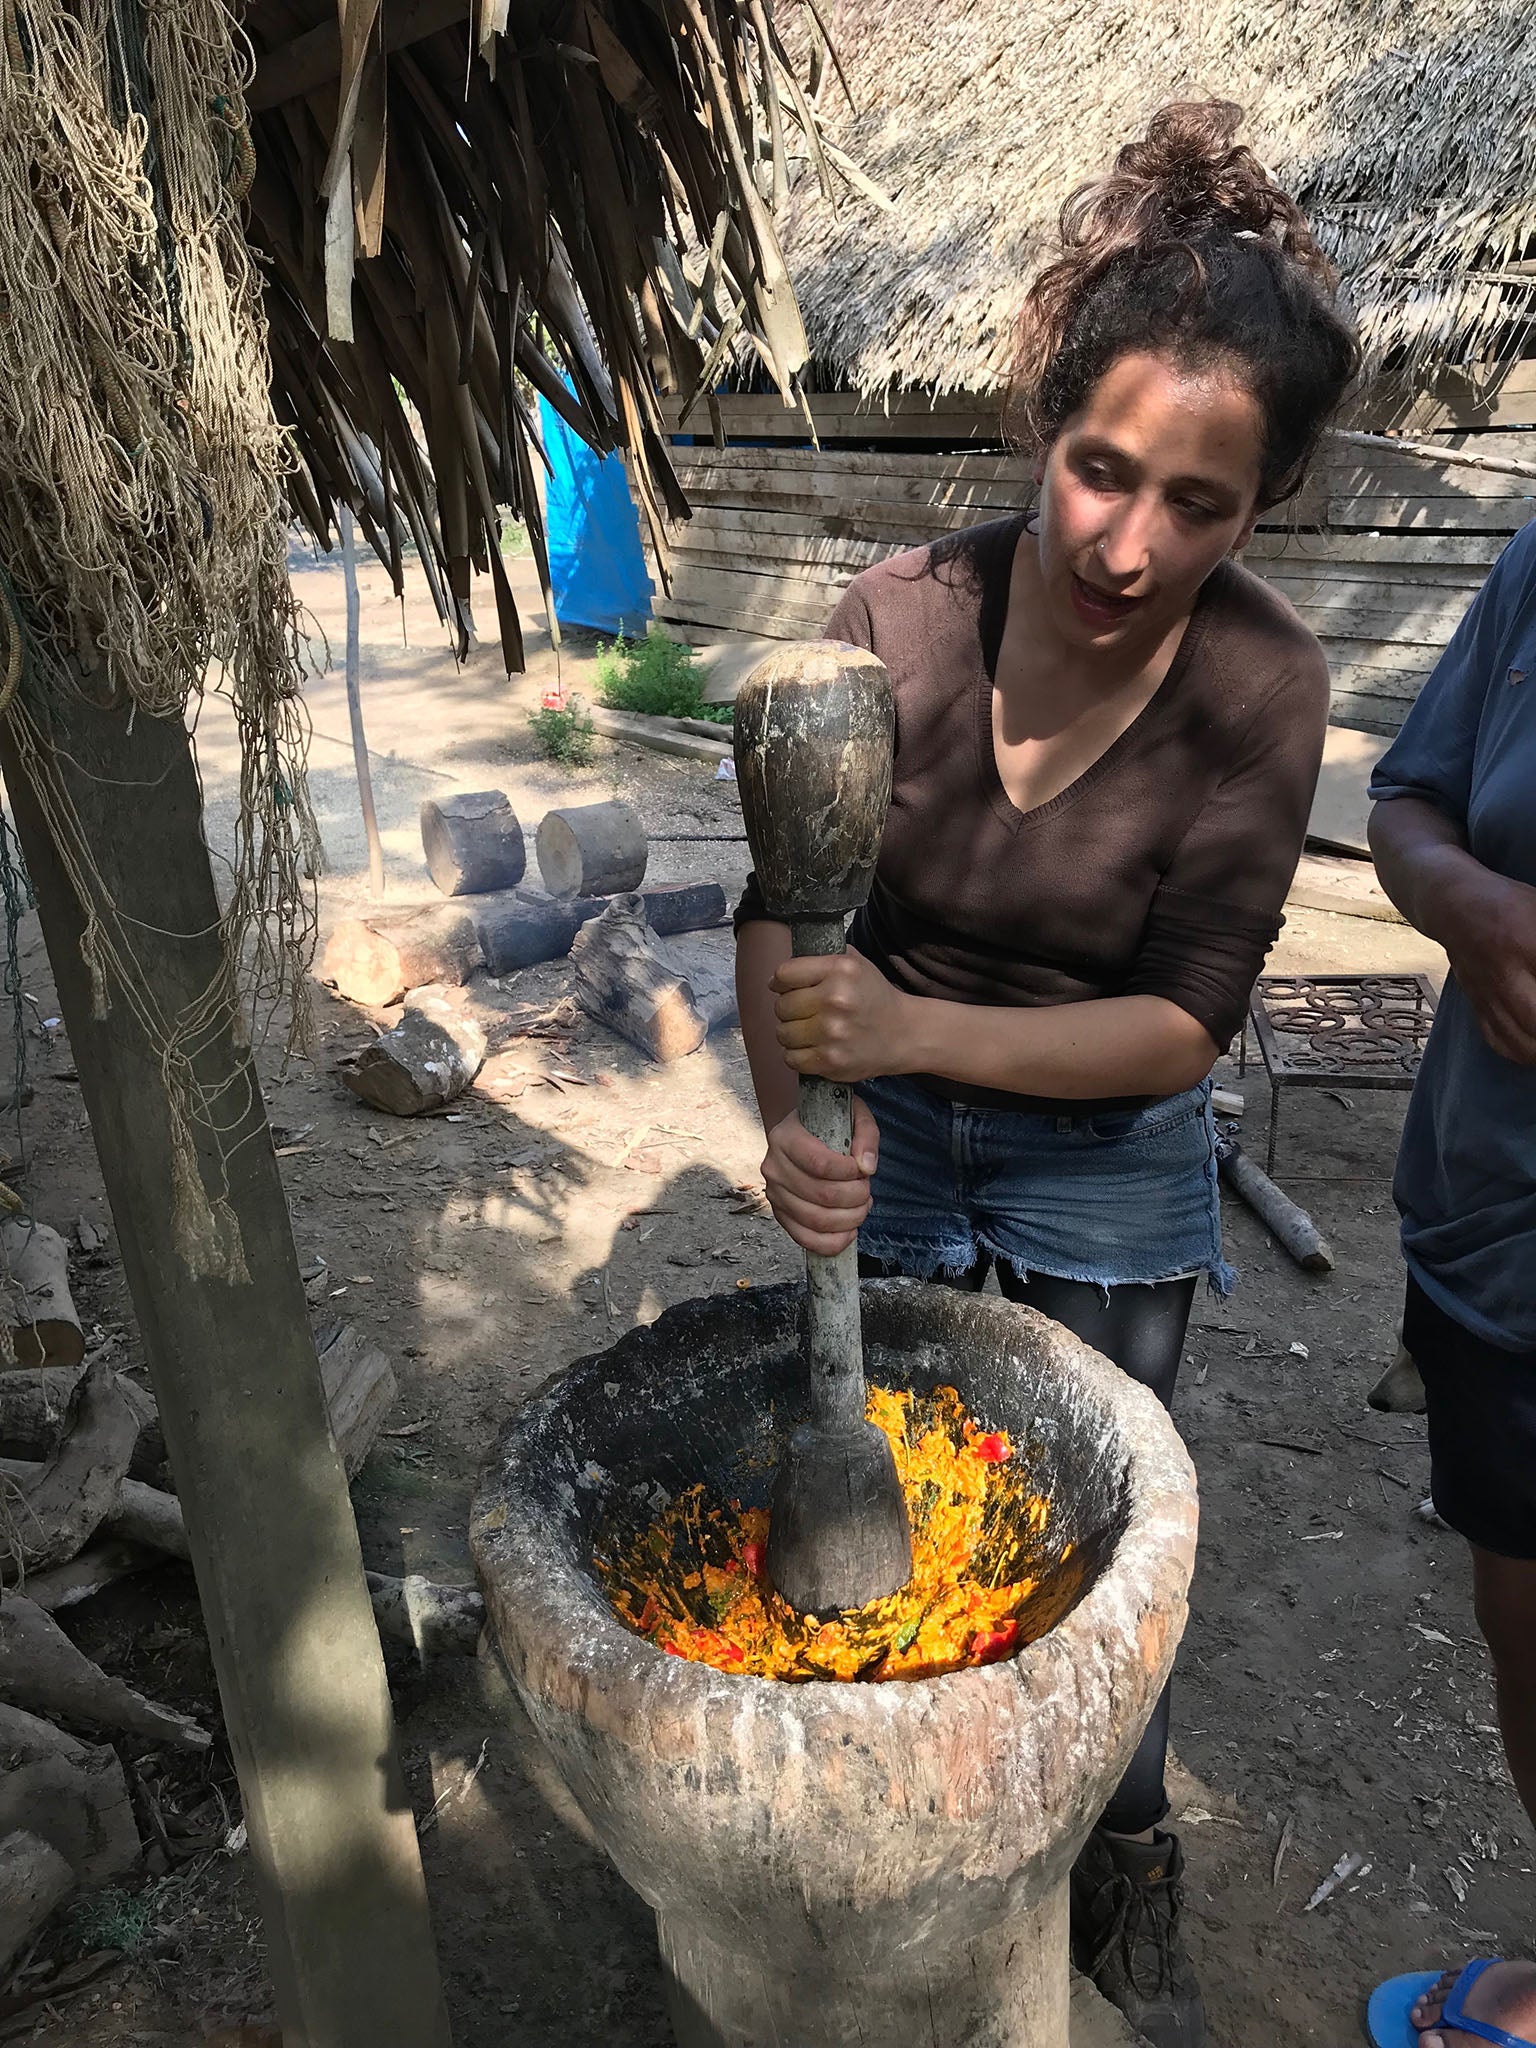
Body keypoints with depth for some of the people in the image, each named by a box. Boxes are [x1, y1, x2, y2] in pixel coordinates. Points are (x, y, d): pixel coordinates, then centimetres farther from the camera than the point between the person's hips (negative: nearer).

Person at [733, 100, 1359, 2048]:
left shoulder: (1260, 684, -23)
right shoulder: (903, 615, -22)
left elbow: (1182, 1022, -21)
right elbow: (780, 903, -13)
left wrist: (920, 1030, -35)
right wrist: (790, 1119, -30)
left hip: (1109, 1165, -1)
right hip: (896, 1149, 1)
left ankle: (1124, 1880, 47)